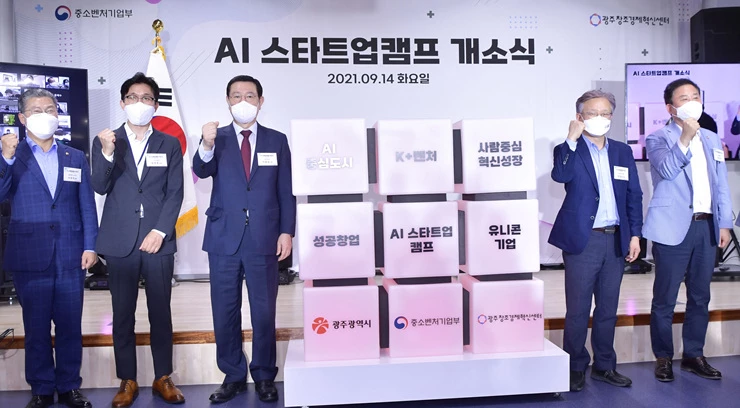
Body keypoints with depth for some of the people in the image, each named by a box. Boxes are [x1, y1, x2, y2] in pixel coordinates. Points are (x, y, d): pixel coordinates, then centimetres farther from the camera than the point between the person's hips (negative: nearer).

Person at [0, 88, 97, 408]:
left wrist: (90, 246, 1)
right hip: (29, 256, -1)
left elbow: (87, 206, 8)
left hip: (71, 256, 1)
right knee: (36, 326, 8)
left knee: (70, 325, 6)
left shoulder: (75, 158, 11)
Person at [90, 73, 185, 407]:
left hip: (158, 240, 0)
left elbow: (175, 193, 2)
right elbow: (100, 187, -3)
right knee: (122, 314, 6)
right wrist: (107, 153, -19)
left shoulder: (169, 144, 8)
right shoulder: (105, 141, 7)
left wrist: (160, 231, -8)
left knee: (161, 311, 6)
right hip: (120, 241, 0)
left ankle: (163, 378, 18)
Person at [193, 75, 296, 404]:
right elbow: (202, 171, -13)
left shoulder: (277, 140, 6)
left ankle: (264, 377, 22)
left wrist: (286, 231, -4)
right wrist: (206, 146, -34)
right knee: (225, 313, 8)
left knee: (264, 313, 6)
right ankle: (233, 376, 24)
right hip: (224, 240, 1)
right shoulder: (217, 139, 5)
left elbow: (286, 191, 4)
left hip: (264, 240, -1)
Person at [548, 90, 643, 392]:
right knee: (578, 310, 3)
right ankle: (576, 368, 17)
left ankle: (604, 366, 26)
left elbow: (634, 196, 11)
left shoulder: (623, 152, 11)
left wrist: (634, 234, 5)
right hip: (582, 240, -4)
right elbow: (560, 175, -22)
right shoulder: (571, 149, 0)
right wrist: (572, 139, -22)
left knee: (608, 309, 13)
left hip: (616, 241, 4)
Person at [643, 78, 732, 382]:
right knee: (665, 298, 1)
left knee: (700, 297, 11)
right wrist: (685, 138, -28)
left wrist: (725, 223, 11)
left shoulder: (712, 140, 16)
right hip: (673, 228, -5)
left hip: (707, 227, 5)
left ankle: (694, 355, 24)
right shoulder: (658, 139, 0)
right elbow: (667, 169, -18)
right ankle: (663, 357, 13)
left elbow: (721, 185, 16)